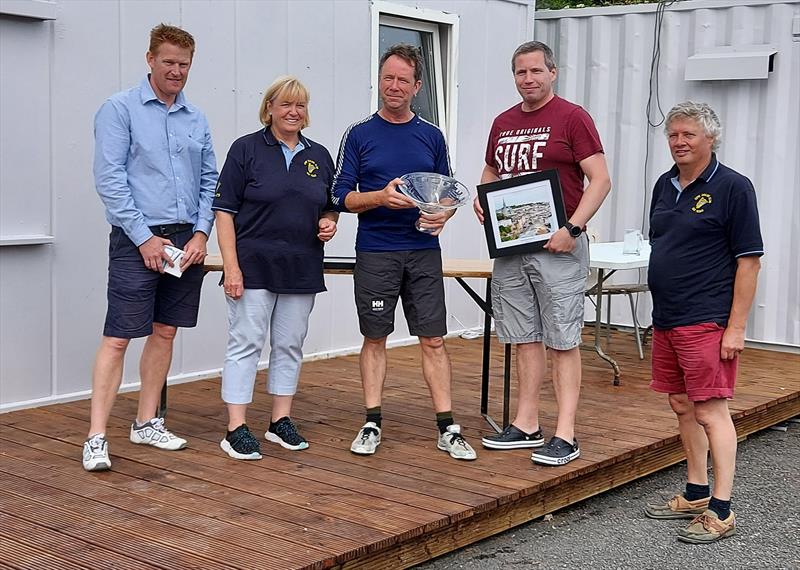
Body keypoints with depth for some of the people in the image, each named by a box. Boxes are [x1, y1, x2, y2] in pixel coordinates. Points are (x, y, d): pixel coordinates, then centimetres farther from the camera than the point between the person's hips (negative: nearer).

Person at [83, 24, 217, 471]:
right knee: (118, 338, -7)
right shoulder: (120, 109, -4)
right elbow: (109, 178, -10)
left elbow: (210, 180, 14)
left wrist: (201, 233, 0)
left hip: (187, 240, 6)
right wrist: (145, 238, -13)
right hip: (137, 241, -6)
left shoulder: (197, 119, 12)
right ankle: (97, 438, -4)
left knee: (165, 332, 11)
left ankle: (147, 423, 23)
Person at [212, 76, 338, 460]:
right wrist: (231, 265, -14)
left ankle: (281, 421, 21)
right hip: (254, 266, -5)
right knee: (246, 343, -3)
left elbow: (331, 206, 22)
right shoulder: (246, 148, -3)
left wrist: (329, 222, -3)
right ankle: (236, 429, 1)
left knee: (290, 345, 10)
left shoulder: (319, 156, 12)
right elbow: (224, 210, -6)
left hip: (302, 269, 5)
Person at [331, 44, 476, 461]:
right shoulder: (359, 134, 2)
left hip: (423, 251, 2)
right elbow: (342, 196, -1)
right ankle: (372, 423, 15)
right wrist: (381, 197, -19)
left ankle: (447, 428, 5)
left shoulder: (432, 136, 9)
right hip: (375, 251, -1)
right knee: (375, 338, 6)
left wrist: (442, 215, -9)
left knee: (433, 339, 1)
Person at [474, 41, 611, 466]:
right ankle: (526, 425, 19)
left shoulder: (572, 118, -6)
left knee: (562, 340, -3)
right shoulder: (503, 123, 14)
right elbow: (490, 172, 28)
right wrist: (481, 199, 5)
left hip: (557, 245, -6)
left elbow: (600, 180, -11)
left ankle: (565, 436, -1)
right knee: (525, 338, 11)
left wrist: (572, 228, -21)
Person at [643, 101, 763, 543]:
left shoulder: (732, 187, -8)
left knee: (710, 411, -7)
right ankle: (695, 495, 26)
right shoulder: (665, 185, 12)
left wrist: (736, 327, -15)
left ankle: (721, 511, -1)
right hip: (666, 320, 8)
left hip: (706, 322, -7)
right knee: (683, 407, 14)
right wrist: (660, 309, 17)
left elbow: (749, 261, -10)